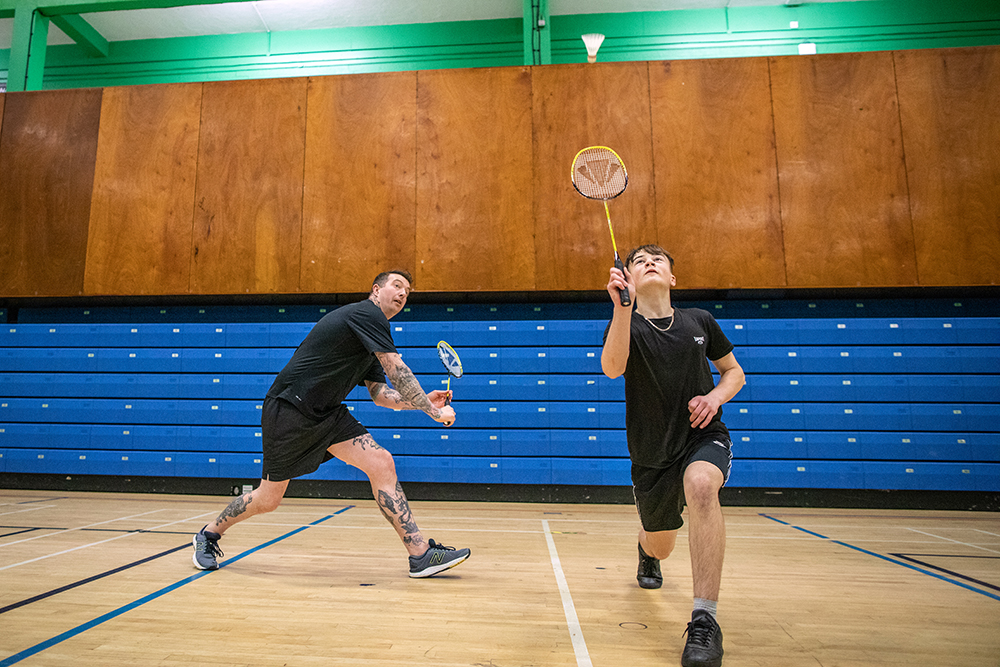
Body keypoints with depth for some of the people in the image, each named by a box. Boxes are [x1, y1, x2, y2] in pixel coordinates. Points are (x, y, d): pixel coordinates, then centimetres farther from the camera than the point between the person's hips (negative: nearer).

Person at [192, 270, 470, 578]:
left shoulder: (371, 339, 14)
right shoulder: (366, 313, -14)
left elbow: (380, 393, 12)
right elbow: (397, 371, -21)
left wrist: (423, 401, -2)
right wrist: (433, 410, -15)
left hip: (326, 414, 8)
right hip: (288, 410, -8)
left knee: (381, 463, -9)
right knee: (268, 500, 5)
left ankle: (421, 553, -8)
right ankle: (208, 534, 36)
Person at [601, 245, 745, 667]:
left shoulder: (699, 321, 2)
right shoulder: (625, 323, -4)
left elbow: (734, 371, 14)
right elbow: (612, 368, -26)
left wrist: (717, 395, -9)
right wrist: (622, 305, -38)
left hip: (704, 437, 0)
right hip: (650, 454, 1)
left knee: (700, 484, -36)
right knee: (660, 547, 14)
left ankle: (704, 619, -29)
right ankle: (645, 549, 56)